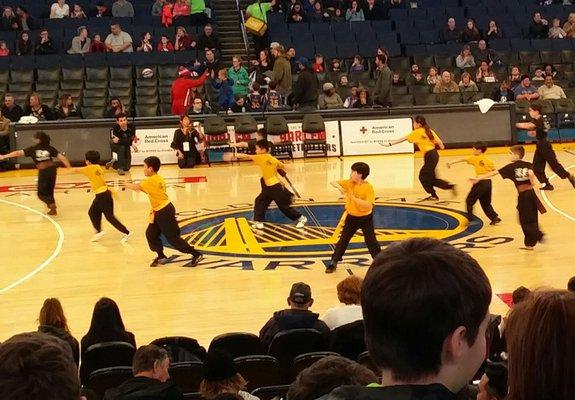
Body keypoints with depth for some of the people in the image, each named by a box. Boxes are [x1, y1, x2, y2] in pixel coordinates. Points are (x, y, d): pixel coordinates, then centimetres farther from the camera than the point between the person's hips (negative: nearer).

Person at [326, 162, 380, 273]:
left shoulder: (368, 187, -21)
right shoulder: (349, 183, -7)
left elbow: (368, 205, -30)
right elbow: (333, 182, -4)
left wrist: (354, 198, -35)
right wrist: (339, 187, -26)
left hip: (365, 218, -4)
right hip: (351, 217, 4)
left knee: (371, 241, 1)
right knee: (343, 240, 8)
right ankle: (333, 262, 17)